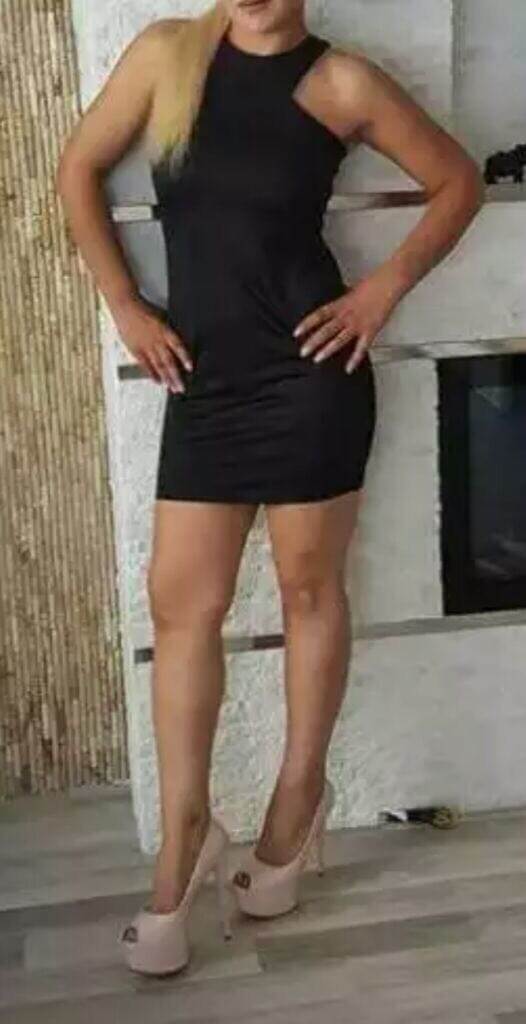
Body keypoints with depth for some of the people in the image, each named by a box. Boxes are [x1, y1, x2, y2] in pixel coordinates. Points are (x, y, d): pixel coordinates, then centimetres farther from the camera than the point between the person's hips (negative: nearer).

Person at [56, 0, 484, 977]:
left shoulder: (341, 80, 0)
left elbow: (457, 181, 7)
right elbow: (78, 172, 13)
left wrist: (383, 289, -3)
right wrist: (125, 305, 5)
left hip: (309, 367, -2)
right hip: (203, 373, 3)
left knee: (309, 588, 9)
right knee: (182, 602, 4)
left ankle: (301, 792, 30)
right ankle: (184, 833, 19)